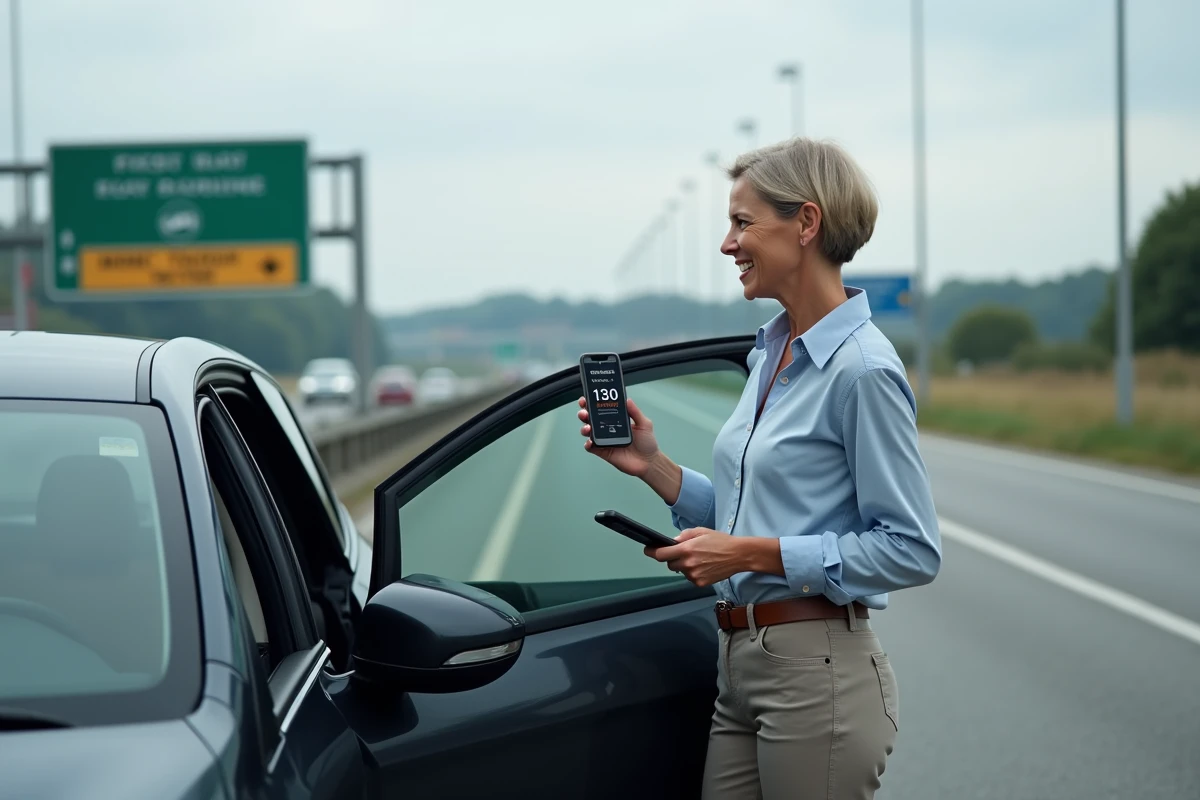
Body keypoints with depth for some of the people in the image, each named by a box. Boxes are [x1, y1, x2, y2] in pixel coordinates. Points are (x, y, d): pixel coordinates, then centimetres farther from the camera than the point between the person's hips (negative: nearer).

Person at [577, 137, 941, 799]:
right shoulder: (770, 354, 13)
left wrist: (753, 554, -18)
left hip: (817, 673, -9)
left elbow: (911, 551, -16)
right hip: (739, 668, 9)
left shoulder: (862, 371, -14)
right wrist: (652, 466, 6)